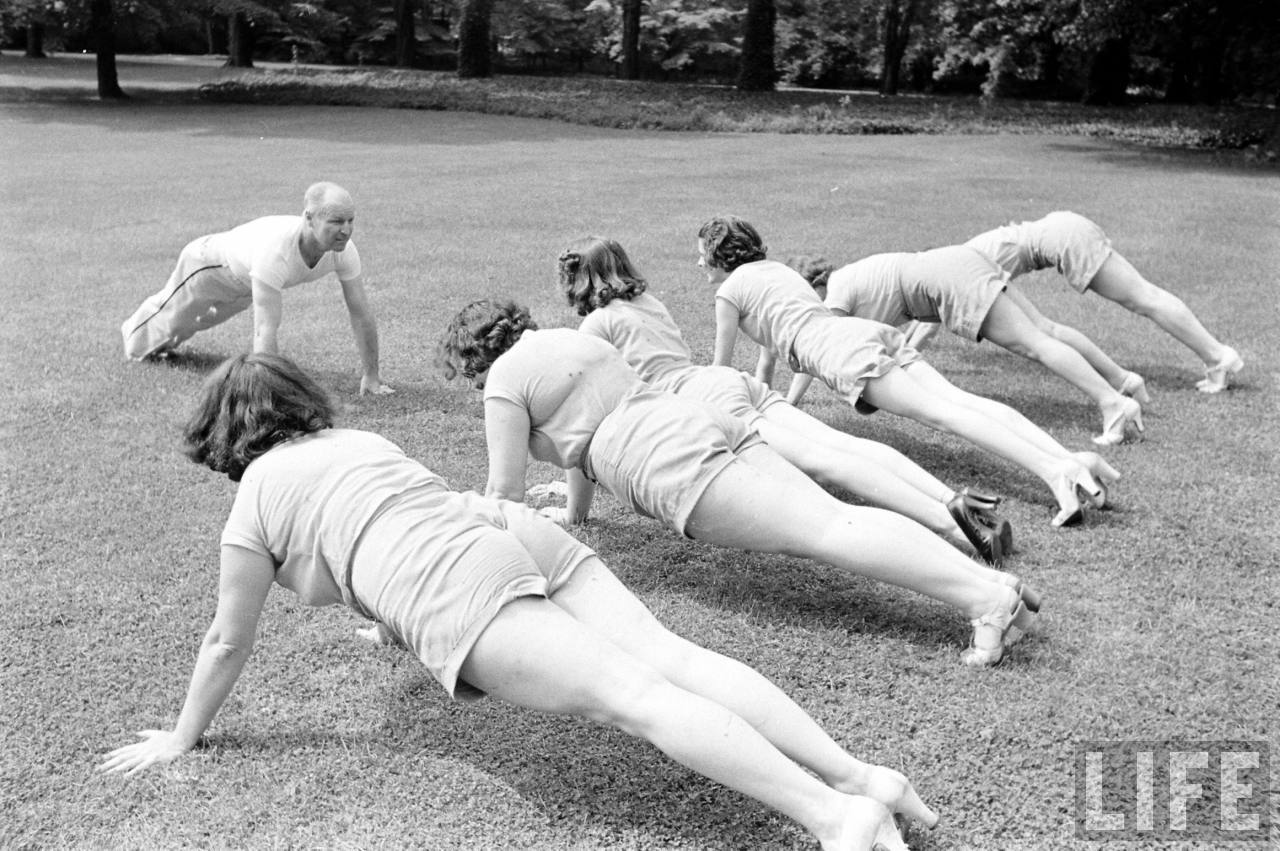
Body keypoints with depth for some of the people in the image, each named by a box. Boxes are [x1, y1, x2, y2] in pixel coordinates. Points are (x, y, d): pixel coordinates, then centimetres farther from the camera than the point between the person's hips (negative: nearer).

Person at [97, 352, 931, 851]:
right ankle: (860, 774, -19)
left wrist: (183, 738, 42)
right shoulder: (362, 439, 37)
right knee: (669, 654, -7)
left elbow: (229, 643, 26)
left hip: (454, 583, -7)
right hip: (519, 527, 7)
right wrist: (392, 621, 75)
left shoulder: (255, 498, 19)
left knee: (632, 694, -20)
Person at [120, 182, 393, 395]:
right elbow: (266, 330, -51)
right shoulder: (275, 251, -51)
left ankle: (167, 338, 67)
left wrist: (372, 376, -23)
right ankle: (133, 328, 60)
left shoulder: (344, 251, -33)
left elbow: (361, 313, -25)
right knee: (169, 317, 25)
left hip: (244, 280, 5)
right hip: (209, 261, -5)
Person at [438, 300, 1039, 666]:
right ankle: (989, 578, -16)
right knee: (835, 513, -4)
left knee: (824, 531, -19)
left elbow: (505, 490, 8)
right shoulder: (570, 339, 32)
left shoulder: (505, 380, 7)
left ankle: (985, 598, -29)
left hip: (673, 465, -8)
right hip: (708, 423, 8)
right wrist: (574, 511, 55)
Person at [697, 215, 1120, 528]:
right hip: (872, 329, 8)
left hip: (841, 349, -7)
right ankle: (1072, 458, -26)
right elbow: (770, 348, 47)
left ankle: (1054, 469, -40)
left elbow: (722, 368, 22)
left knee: (939, 412, -23)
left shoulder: (728, 291, 13)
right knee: (960, 399, -9)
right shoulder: (776, 269, 37)